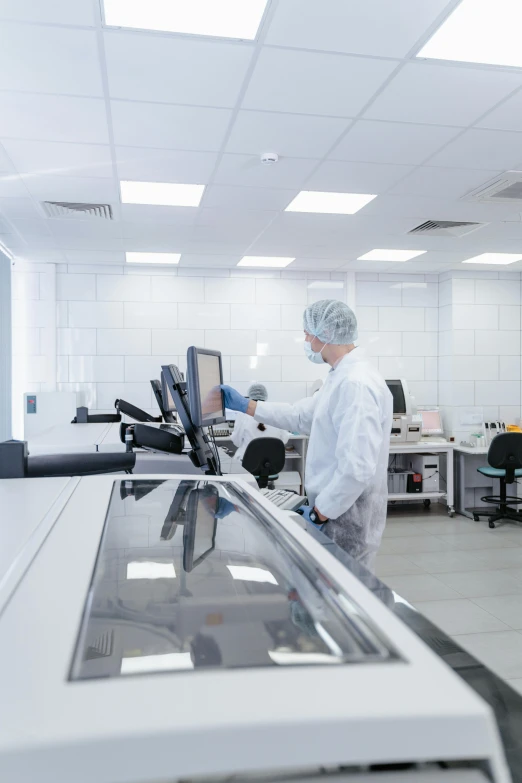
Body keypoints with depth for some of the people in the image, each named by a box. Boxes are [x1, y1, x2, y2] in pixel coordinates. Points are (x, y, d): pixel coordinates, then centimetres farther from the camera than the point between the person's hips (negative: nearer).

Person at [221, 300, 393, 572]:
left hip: (346, 514, -10)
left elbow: (357, 468, -29)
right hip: (336, 507, 10)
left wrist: (319, 513, -19)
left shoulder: (356, 384, -24)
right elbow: (302, 416, 21)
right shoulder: (341, 377, 10)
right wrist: (245, 405, 19)